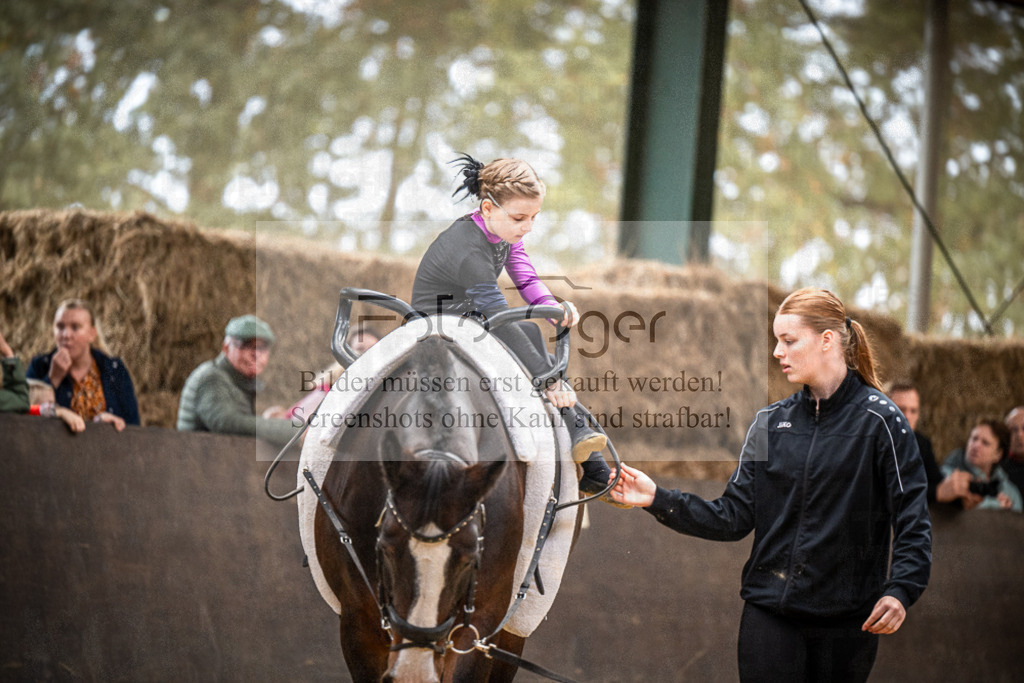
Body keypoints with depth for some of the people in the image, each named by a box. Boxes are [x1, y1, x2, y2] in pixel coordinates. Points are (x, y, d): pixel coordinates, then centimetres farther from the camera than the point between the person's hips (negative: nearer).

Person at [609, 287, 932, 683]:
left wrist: (900, 590, -22)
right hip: (770, 613, 3)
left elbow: (912, 520, -8)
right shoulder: (770, 423, 10)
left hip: (848, 620, -3)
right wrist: (658, 500, -5)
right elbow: (735, 517, 5)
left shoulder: (879, 420, -4)